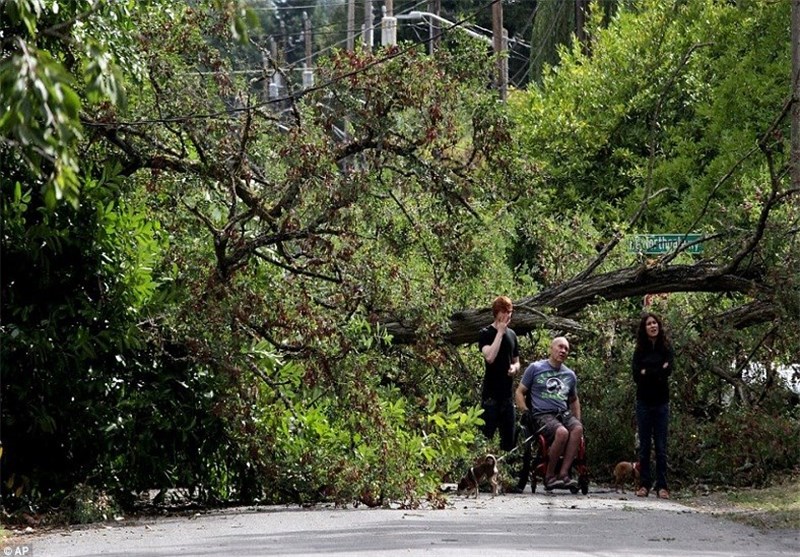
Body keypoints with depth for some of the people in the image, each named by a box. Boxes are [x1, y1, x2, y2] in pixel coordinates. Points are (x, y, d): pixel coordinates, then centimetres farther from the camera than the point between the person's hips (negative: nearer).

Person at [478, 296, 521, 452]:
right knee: (487, 435, -7)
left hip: (507, 393, 6)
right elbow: (490, 357, -22)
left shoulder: (511, 334, 13)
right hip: (491, 394, -6)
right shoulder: (486, 333, -5)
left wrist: (514, 368, -2)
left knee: (509, 438, 7)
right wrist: (500, 332, -16)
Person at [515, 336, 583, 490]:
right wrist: (526, 412, -6)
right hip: (542, 414, -5)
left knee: (577, 429, -31)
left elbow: (574, 400, 34)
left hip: (564, 414, 5)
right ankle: (549, 476, -23)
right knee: (562, 432, -36)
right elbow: (519, 393, 10)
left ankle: (563, 473, -32)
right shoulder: (535, 368, 8)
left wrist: (578, 420, 18)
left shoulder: (570, 375, 22)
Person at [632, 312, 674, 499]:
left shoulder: (666, 348, 3)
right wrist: (657, 372, -12)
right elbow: (636, 376, -6)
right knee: (644, 445, 3)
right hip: (644, 401, 1)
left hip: (661, 402, -1)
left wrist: (646, 373, -11)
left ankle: (662, 486, 0)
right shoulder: (640, 350, 5)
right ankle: (644, 485, 5)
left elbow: (667, 371, -11)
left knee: (661, 445, -1)